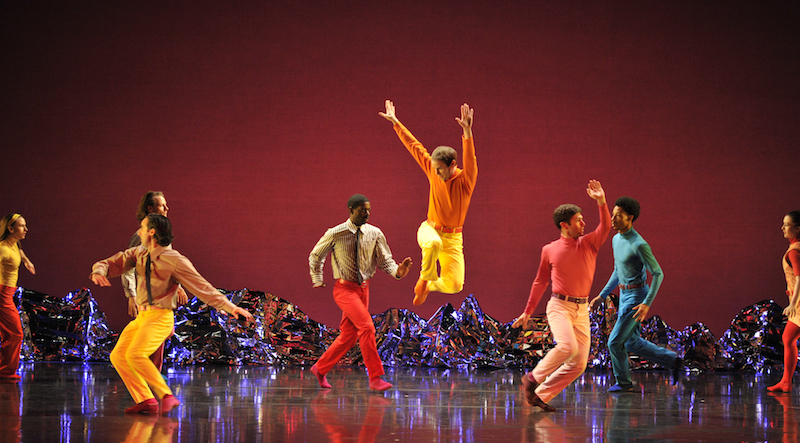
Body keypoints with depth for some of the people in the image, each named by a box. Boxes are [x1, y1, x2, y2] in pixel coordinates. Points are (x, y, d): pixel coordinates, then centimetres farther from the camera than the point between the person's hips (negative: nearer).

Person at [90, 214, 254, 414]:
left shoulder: (173, 260, -10)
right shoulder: (139, 254, 10)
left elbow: (203, 288, -11)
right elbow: (112, 263, 14)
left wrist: (231, 308, -18)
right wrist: (98, 272, -12)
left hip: (160, 317, -8)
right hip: (141, 316, 8)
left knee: (135, 354, -26)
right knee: (118, 356, -3)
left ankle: (167, 397, -21)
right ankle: (146, 401, -2)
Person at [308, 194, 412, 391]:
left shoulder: (375, 234, 1)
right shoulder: (335, 234, -8)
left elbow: (385, 261, 0)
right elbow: (315, 256, 7)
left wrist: (397, 271, -20)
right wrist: (318, 280, 12)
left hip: (363, 288, 5)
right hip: (344, 288, -5)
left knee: (349, 336, 10)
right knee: (367, 327, -20)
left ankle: (320, 368, 30)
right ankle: (375, 378, -16)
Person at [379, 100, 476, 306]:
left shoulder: (465, 180, -13)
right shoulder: (433, 172, -4)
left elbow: (470, 160, -33)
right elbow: (414, 146, 3)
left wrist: (467, 133, -51)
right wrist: (396, 122, 7)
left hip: (453, 238, 0)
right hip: (430, 229, 0)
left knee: (454, 285, -10)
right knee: (433, 244, -40)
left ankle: (428, 286, 25)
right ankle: (425, 278, -11)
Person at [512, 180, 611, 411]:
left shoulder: (589, 244, 9)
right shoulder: (550, 250, 5)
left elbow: (606, 226, -9)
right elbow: (540, 282, 14)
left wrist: (601, 202, -25)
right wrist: (527, 312, 17)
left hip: (582, 310, 4)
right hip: (559, 306, -4)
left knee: (579, 363, -2)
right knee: (567, 346, -28)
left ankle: (541, 394, 8)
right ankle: (533, 378, -8)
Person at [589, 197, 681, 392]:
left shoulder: (639, 244, -22)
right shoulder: (617, 239, 7)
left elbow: (658, 274, -19)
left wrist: (647, 304, -26)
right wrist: (602, 295, 16)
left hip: (636, 298, -9)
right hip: (625, 296, 9)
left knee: (615, 342, -4)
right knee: (632, 343, 14)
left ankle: (623, 382, 16)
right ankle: (673, 361, 25)